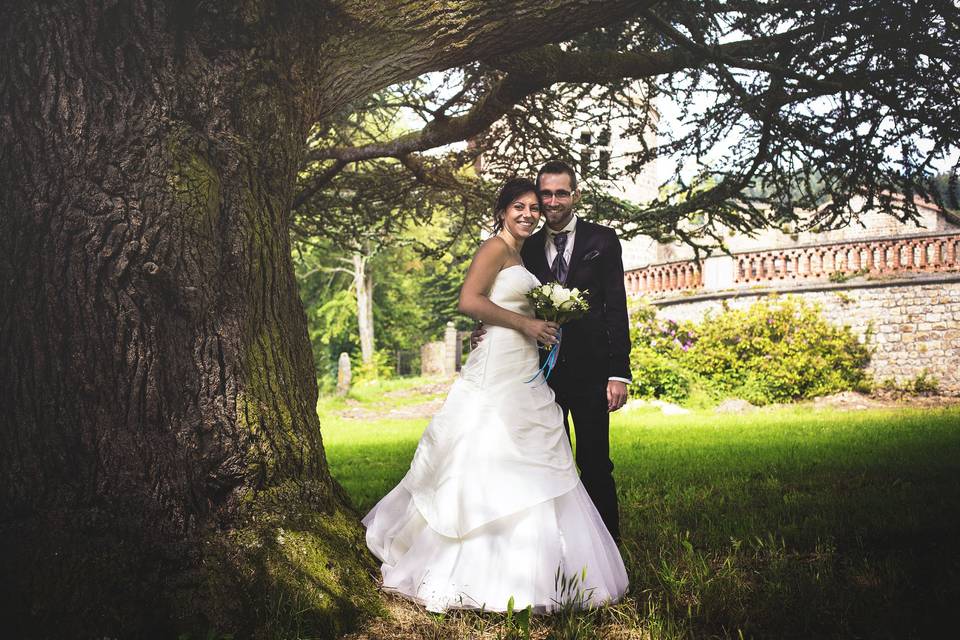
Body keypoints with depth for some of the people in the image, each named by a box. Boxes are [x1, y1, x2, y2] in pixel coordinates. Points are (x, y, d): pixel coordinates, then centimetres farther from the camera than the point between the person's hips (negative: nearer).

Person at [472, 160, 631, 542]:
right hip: (543, 369, 3)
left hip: (589, 371, -3)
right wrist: (488, 331, -10)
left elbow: (616, 309, -3)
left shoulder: (602, 240, 1)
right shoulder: (527, 248, 10)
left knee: (595, 465, 1)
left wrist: (619, 373, -10)